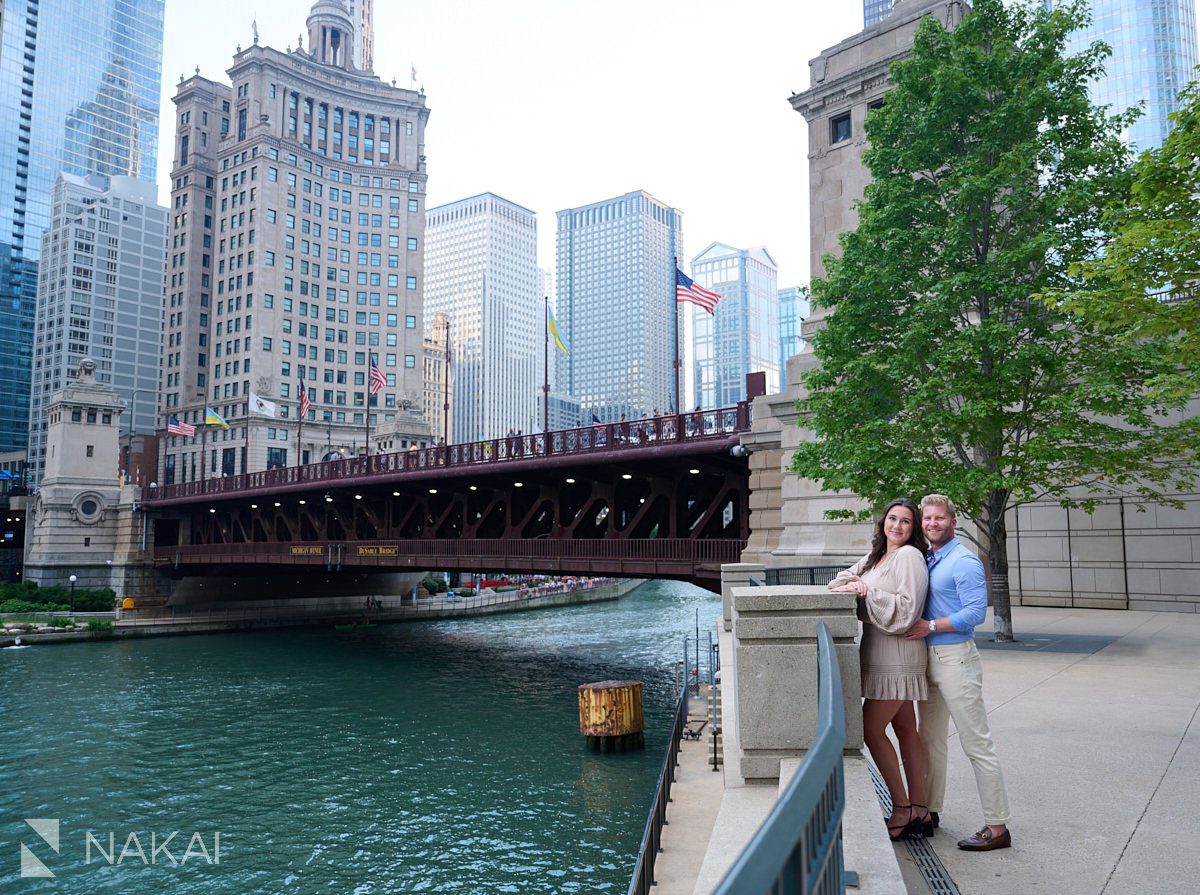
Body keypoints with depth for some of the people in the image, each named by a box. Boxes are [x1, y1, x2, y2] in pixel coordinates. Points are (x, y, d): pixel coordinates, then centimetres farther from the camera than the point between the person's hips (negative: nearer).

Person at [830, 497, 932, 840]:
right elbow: (844, 578, 18)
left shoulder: (909, 556, -10)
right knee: (905, 731, 11)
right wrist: (851, 586, -3)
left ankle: (902, 809, 5)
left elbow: (907, 609, -17)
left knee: (871, 729, -6)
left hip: (896, 657, -9)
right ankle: (919, 811, 18)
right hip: (879, 654, 9)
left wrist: (868, 593, -17)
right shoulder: (876, 556, 17)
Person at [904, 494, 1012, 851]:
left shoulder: (965, 561, -12)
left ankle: (997, 827, 4)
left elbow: (976, 612, -20)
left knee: (977, 744, -3)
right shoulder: (926, 559, 14)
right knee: (930, 739, 16)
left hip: (956, 659, -9)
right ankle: (929, 811, 28)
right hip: (929, 658, 9)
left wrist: (931, 626, -19)